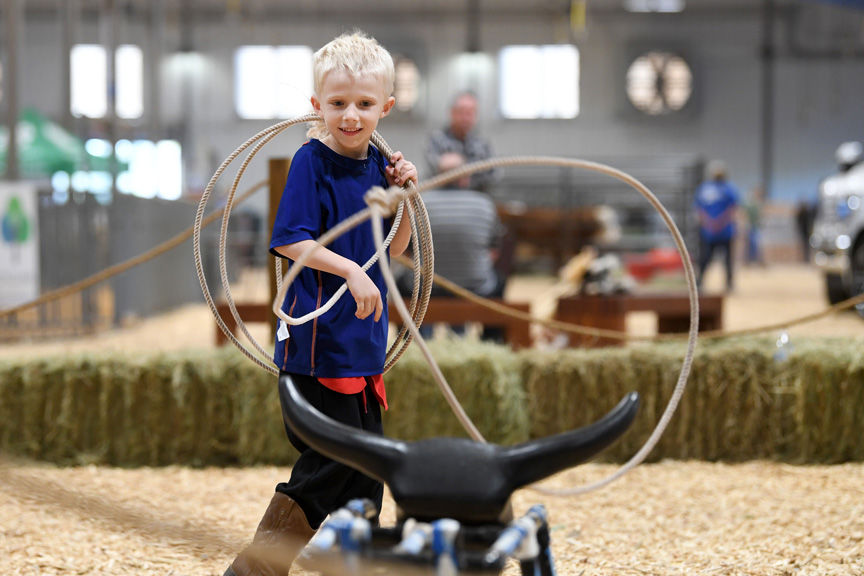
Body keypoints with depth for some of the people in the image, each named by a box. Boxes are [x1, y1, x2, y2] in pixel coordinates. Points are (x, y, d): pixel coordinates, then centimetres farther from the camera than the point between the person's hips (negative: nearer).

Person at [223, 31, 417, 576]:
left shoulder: (377, 163, 9)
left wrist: (406, 195, 1)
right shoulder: (312, 161, -12)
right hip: (317, 340, -7)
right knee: (331, 459, -8)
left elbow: (394, 247, 16)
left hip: (364, 337, 8)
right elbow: (291, 241, -19)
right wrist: (351, 271, -28)